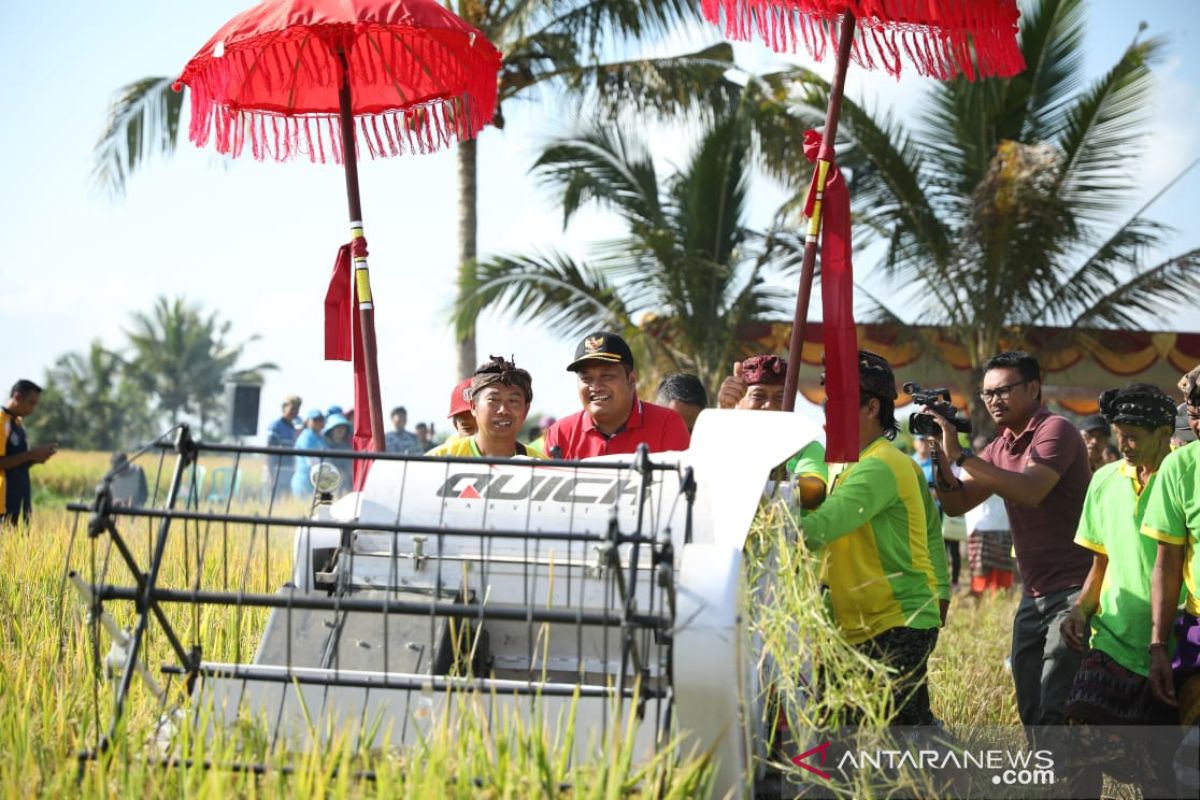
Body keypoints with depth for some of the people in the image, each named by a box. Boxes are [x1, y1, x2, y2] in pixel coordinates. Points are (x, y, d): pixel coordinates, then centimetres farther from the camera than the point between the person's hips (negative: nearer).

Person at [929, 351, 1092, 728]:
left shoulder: (1055, 430, -10)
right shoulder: (1001, 447, 14)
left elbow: (1030, 491, -26)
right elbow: (956, 503, 8)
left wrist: (961, 454, -25)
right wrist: (939, 454, -9)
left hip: (1074, 588, -9)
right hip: (1034, 594, 9)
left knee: (1054, 713, -15)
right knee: (1031, 712, 9)